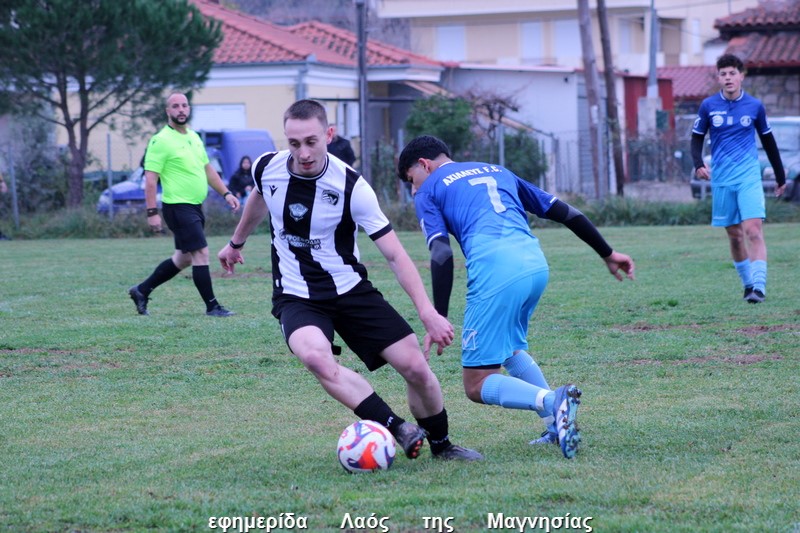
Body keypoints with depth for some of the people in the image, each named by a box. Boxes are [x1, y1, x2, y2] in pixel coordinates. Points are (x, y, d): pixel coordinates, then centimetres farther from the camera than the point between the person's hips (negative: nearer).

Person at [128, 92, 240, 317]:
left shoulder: (194, 137, 14)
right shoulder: (161, 141, -11)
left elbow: (207, 169, 23)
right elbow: (150, 178, -14)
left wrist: (226, 193, 16)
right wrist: (152, 212, -20)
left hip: (195, 206, 9)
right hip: (178, 206, -9)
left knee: (183, 258, 14)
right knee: (201, 253, -11)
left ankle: (142, 290, 27)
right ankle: (212, 307, -5)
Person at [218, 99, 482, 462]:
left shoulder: (351, 187, -18)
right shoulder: (267, 169, -10)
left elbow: (394, 254, -16)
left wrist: (427, 311, -26)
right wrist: (236, 243, 33)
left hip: (350, 290, 0)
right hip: (296, 298, 0)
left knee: (416, 366, -8)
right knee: (315, 356, -34)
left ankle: (441, 445, 20)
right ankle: (398, 430, -29)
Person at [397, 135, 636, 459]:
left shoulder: (429, 190, 16)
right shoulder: (496, 171, 32)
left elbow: (442, 256, -1)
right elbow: (566, 213, 29)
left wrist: (439, 319, -3)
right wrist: (608, 254, 37)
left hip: (494, 271, -6)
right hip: (537, 264, 6)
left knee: (477, 386, 2)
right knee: (509, 346, 32)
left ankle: (552, 401, -24)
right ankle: (558, 427, 16)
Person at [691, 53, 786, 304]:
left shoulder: (754, 106, 3)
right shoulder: (709, 106, 2)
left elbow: (768, 141, 13)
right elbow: (697, 138, 9)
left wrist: (780, 176, 19)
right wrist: (698, 164, -11)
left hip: (749, 177, -2)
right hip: (721, 180, 2)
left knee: (753, 231, -15)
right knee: (734, 235, 7)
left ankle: (759, 286, -19)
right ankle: (748, 283, 21)